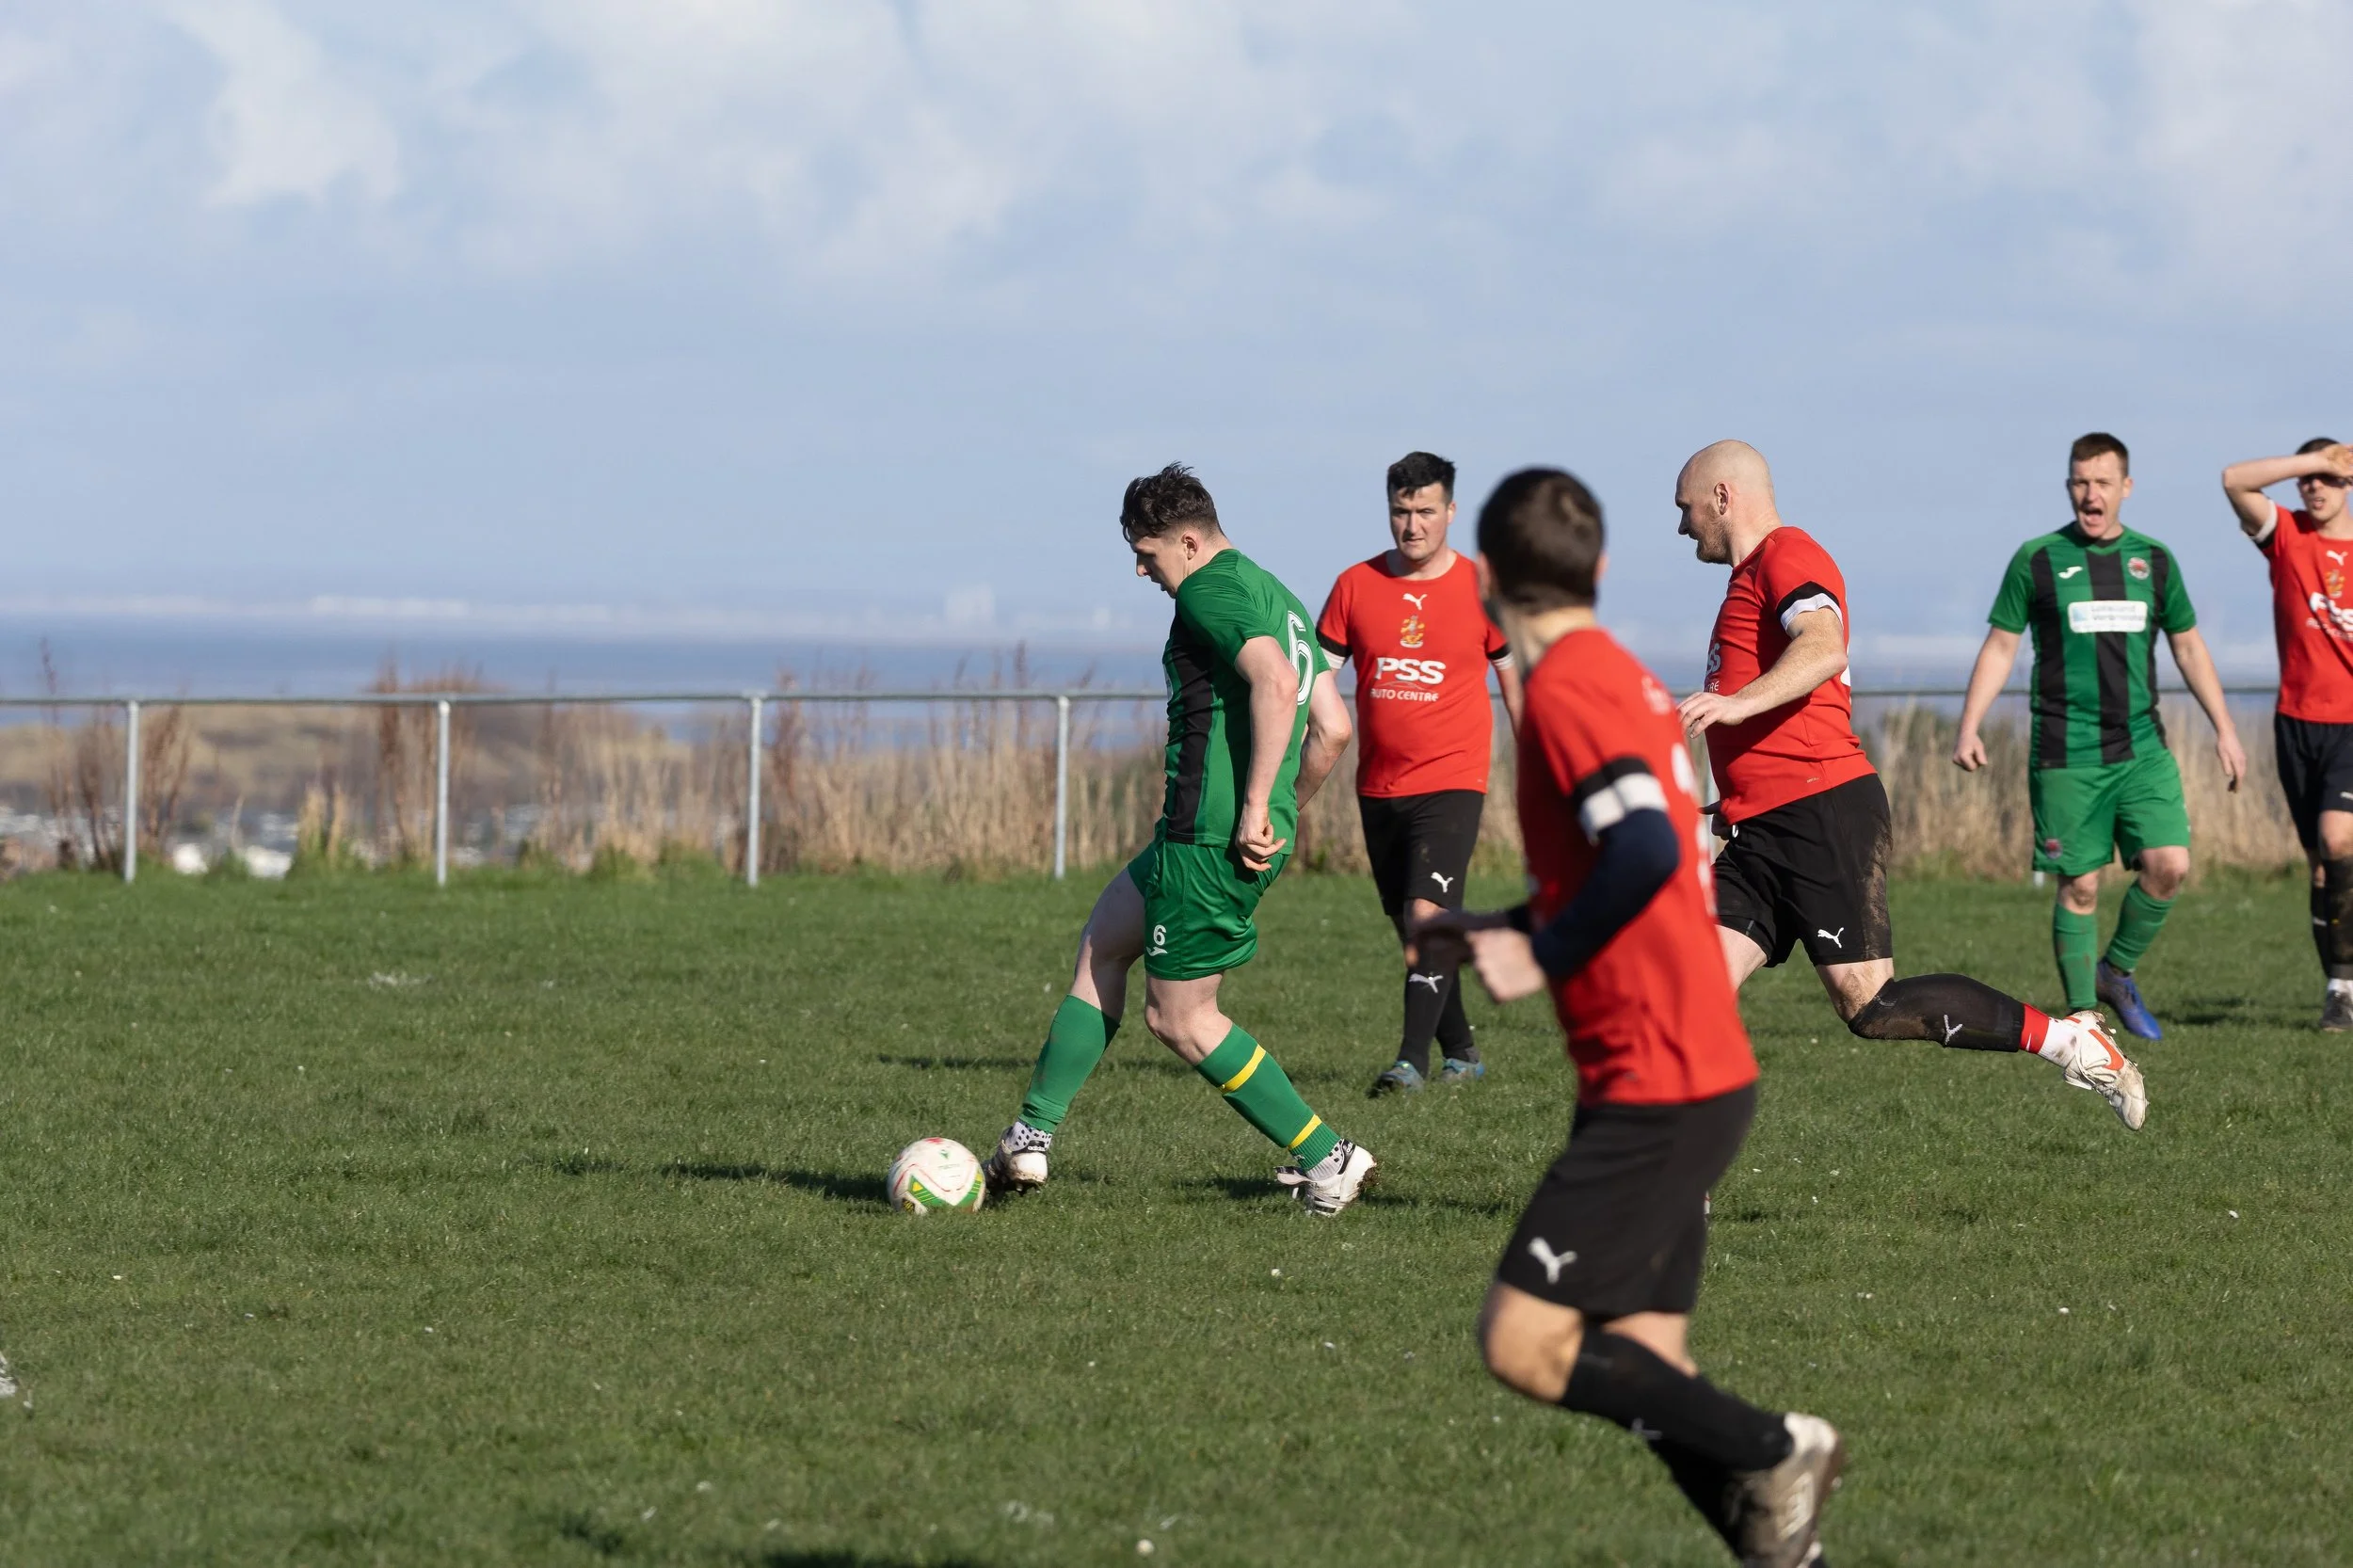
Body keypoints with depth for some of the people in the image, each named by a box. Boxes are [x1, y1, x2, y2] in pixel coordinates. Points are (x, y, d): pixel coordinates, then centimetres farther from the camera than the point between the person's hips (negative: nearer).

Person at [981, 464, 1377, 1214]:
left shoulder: (1210, 591, -12)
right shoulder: (1278, 597, 18)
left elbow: (1276, 684, -28)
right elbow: (1332, 729, 17)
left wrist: (1255, 807, -26)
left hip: (1210, 835, -10)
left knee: (1178, 1018, -1)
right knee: (1102, 941, 21)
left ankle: (1329, 1158, 0)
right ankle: (1032, 1139, 23)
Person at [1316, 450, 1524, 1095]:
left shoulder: (1481, 589, -2)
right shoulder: (1356, 587, 3)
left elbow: (1516, 685, 6)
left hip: (1452, 782, -4)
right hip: (1378, 788, 4)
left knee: (1427, 912, -19)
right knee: (1410, 927, 10)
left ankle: (1412, 1059, -20)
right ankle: (1461, 1052, 25)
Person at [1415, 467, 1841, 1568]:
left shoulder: (1564, 691, -14)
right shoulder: (1621, 677, 15)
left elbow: (1646, 852, -29)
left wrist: (1542, 960, -17)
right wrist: (1495, 932, 23)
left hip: (1656, 1088, -10)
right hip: (1693, 1075, 10)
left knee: (1523, 1346, -10)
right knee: (1644, 1368, 9)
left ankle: (1776, 1453, -6)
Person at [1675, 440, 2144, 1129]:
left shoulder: (1787, 555, -5)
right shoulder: (1753, 579, 27)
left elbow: (1823, 648, -25)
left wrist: (1739, 702, -40)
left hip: (1822, 813, -10)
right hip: (1759, 833, 10)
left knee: (1873, 1006, -13)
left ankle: (2068, 1040, -2)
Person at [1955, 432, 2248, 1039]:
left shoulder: (2154, 560, 9)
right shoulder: (2037, 561, 0)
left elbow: (2188, 647, 17)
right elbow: (2000, 647, 4)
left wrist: (2224, 730, 12)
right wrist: (1969, 729, -5)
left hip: (2142, 750, 3)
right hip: (2066, 756, -3)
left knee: (2169, 864, -11)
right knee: (2080, 886, -3)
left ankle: (2117, 970, 13)